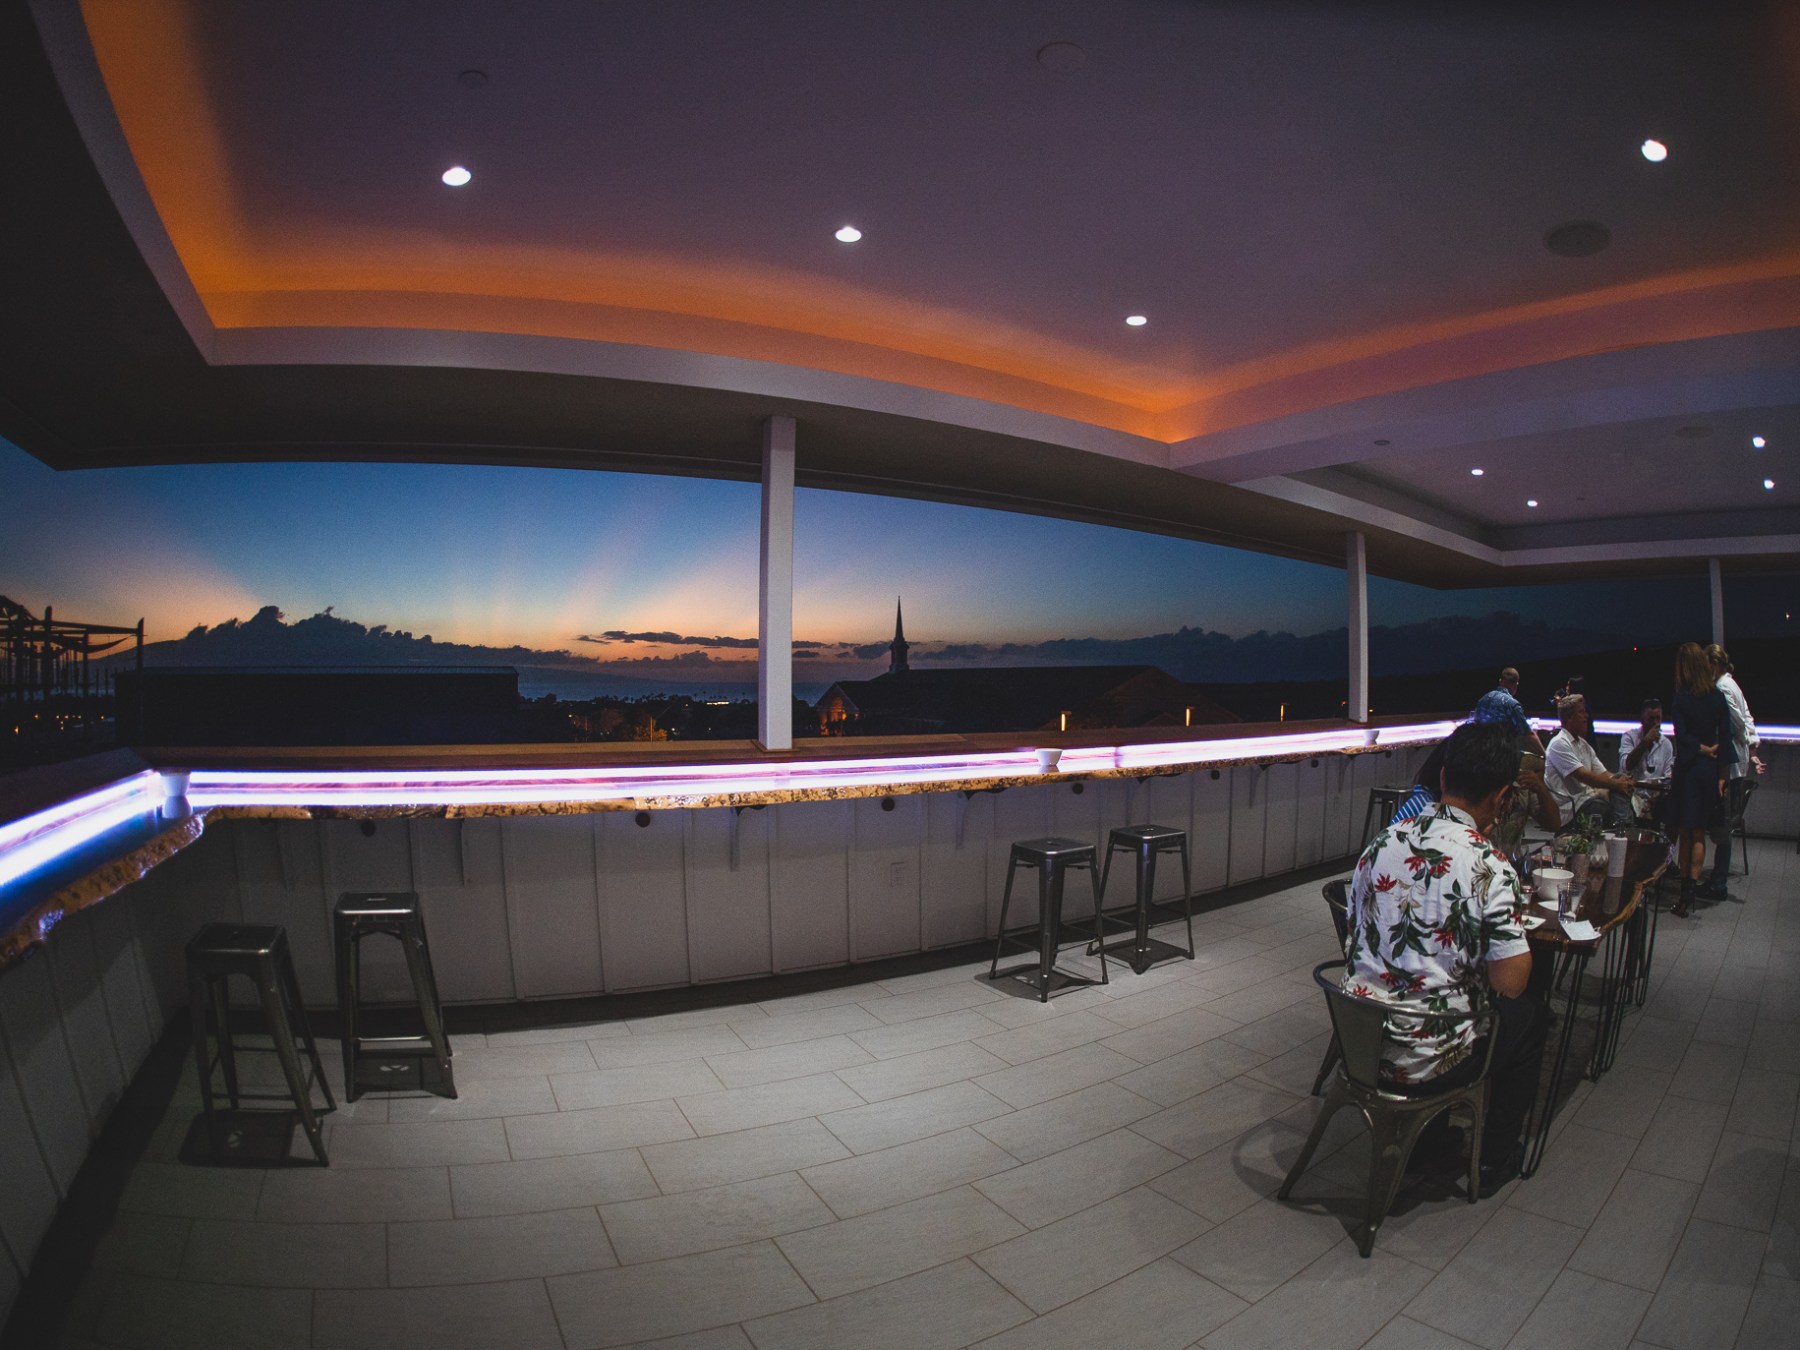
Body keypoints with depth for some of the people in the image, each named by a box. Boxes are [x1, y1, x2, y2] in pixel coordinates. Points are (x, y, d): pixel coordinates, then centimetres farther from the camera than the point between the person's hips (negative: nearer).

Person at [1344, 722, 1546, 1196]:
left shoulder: (1382, 842, -2)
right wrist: (1515, 921, 2)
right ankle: (1493, 1158, 37)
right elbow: (1510, 982, -17)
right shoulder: (1490, 867, -19)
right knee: (1529, 1016, 25)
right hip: (1425, 1061, -5)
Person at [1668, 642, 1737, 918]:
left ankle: (1685, 890, 8)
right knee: (1699, 833, 9)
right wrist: (1721, 776, 6)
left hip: (1688, 768, -4)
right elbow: (1725, 737, 3)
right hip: (1710, 770, 4)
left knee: (1684, 832, 5)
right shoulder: (1719, 697, 1)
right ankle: (1691, 890, 5)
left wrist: (1702, 749, 0)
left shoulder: (1682, 697, -10)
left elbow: (1681, 735, -16)